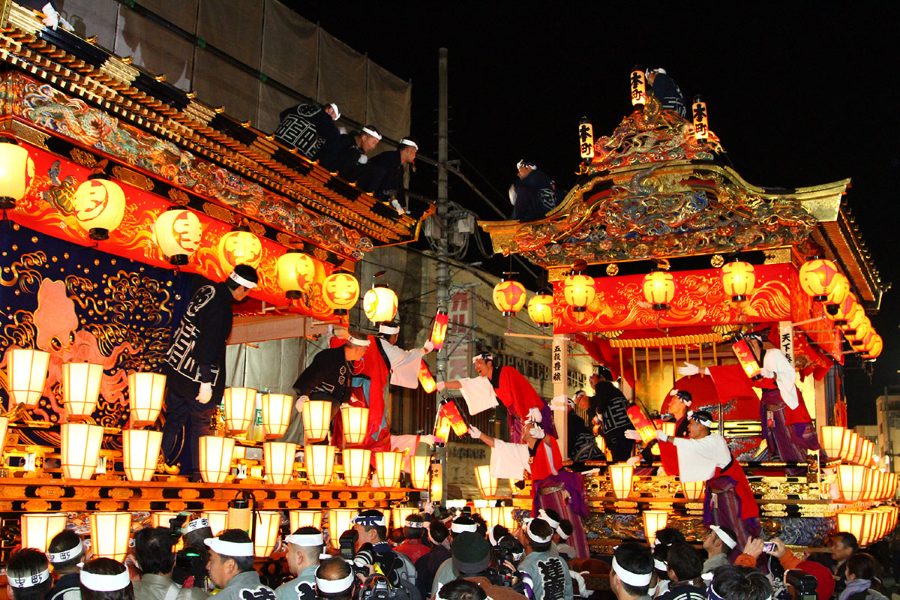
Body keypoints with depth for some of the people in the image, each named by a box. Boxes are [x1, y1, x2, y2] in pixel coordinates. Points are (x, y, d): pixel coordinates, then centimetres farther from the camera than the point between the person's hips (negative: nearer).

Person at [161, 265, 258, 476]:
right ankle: (199, 474, 14)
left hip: (175, 369, 8)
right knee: (200, 425, 5)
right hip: (196, 377, -8)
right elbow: (210, 345, -23)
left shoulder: (207, 291, 5)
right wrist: (206, 382, -18)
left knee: (175, 419, 15)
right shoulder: (220, 306, -21)